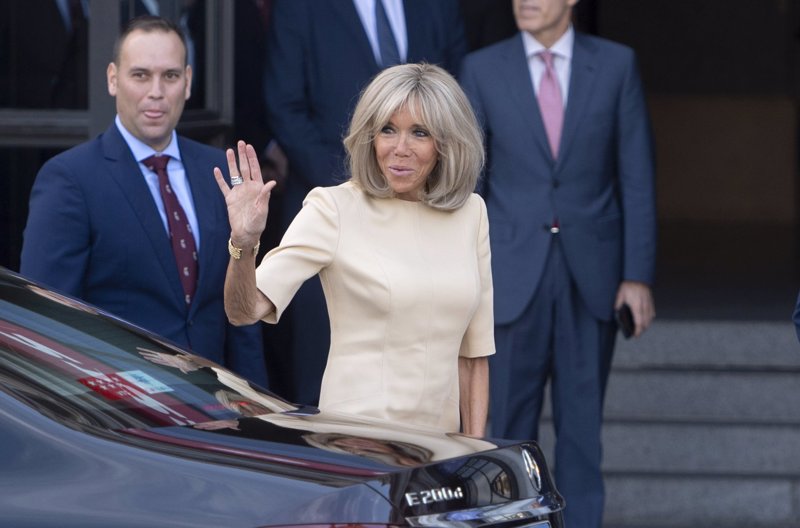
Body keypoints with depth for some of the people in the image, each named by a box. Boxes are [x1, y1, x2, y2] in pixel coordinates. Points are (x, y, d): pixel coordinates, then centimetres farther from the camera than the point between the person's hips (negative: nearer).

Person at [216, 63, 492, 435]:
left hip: (438, 444, 4)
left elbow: (473, 349, 13)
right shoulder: (334, 209, -6)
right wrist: (243, 244, -33)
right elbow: (245, 311, -15)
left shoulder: (470, 214, 8)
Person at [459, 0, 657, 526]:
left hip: (593, 272, 0)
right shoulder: (483, 69, 2)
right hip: (513, 273, 0)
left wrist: (639, 274, -3)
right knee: (512, 423, 1)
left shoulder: (616, 65, 2)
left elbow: (638, 176, 2)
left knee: (582, 423, 4)